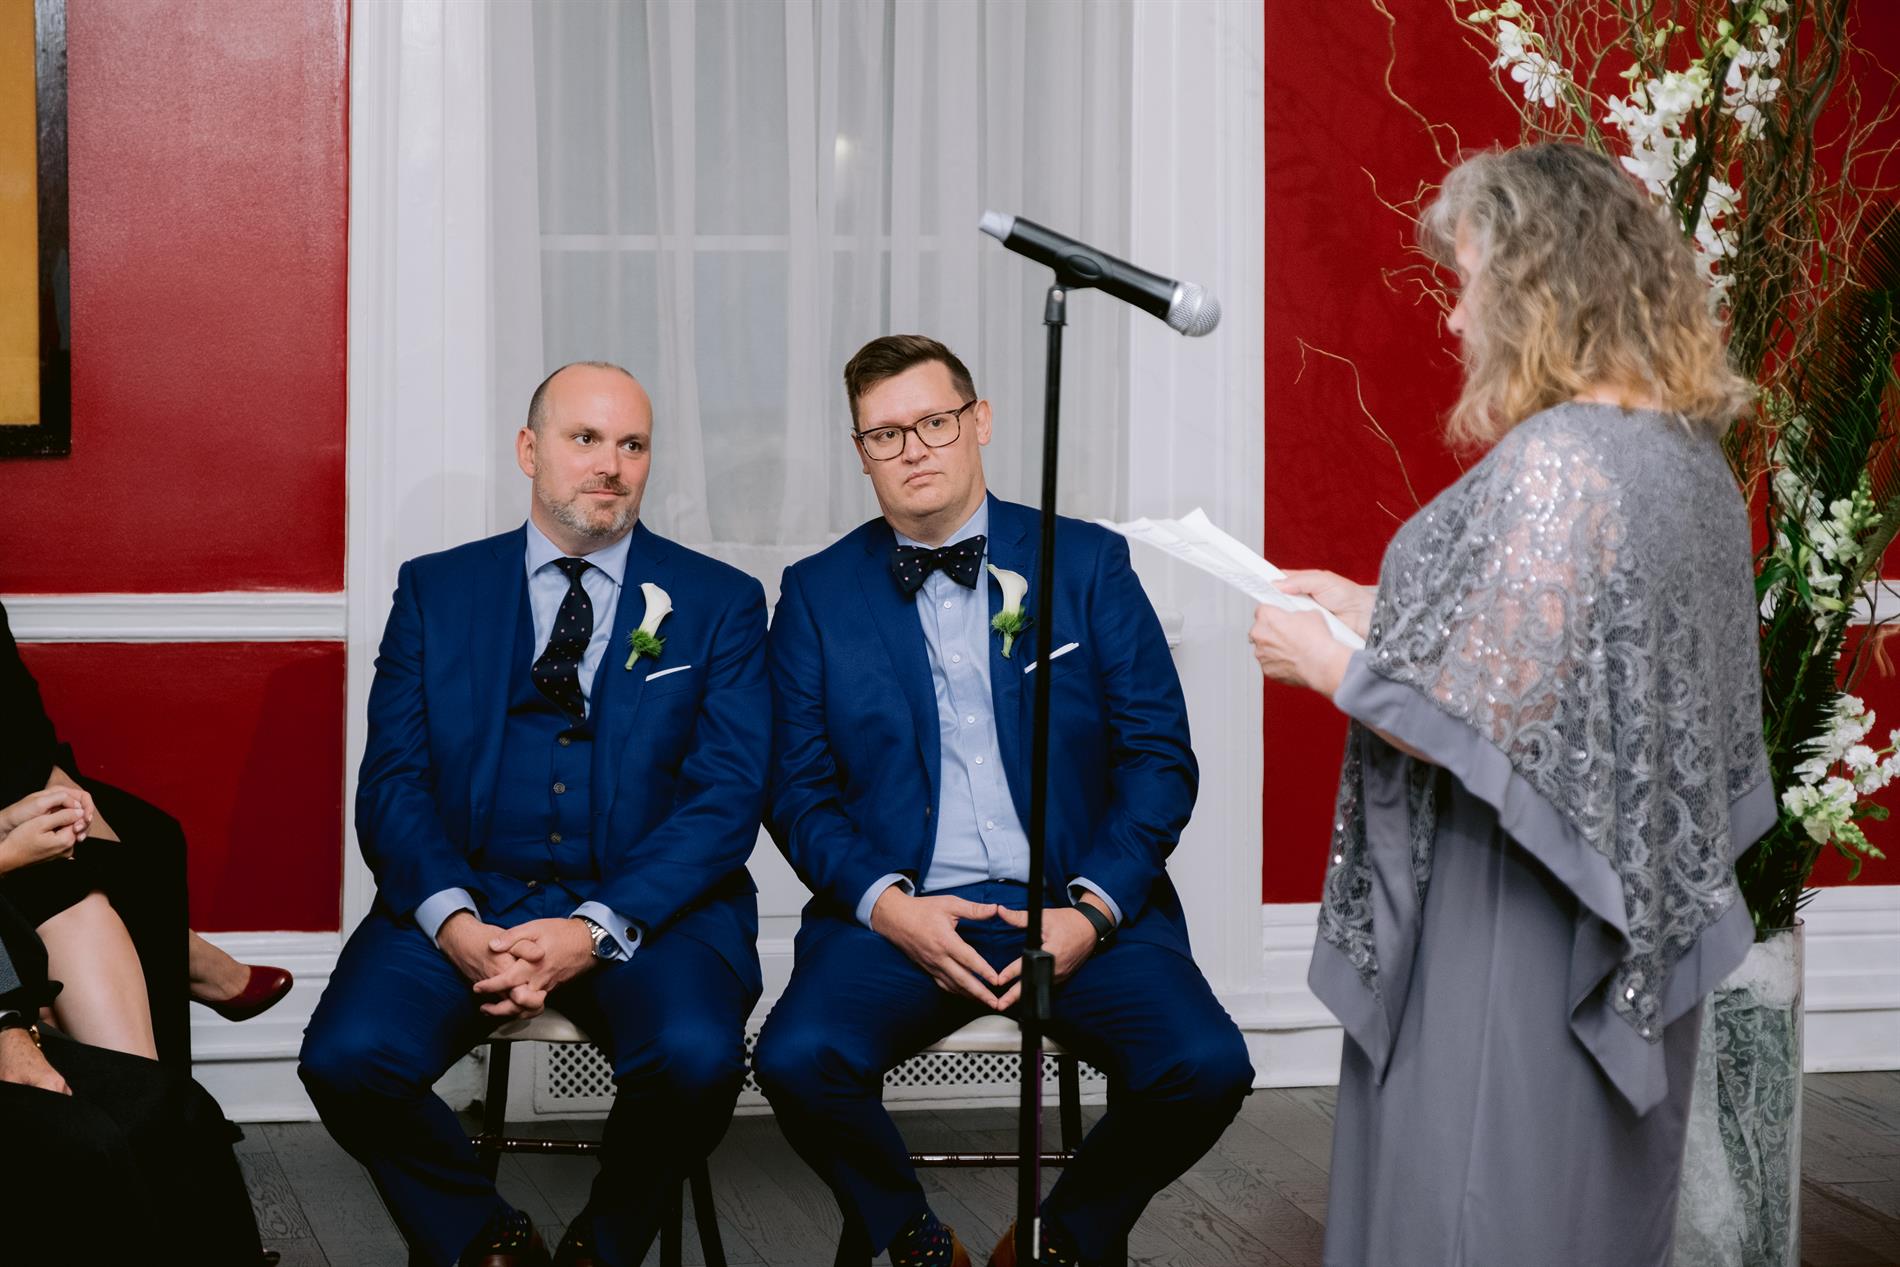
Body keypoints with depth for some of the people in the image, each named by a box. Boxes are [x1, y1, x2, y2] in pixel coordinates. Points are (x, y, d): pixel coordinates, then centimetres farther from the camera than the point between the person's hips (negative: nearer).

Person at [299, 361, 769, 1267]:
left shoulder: (719, 604, 7)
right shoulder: (434, 590, 11)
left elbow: (728, 796, -3)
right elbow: (392, 781, 4)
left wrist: (598, 929, -17)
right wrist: (453, 920, -17)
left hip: (650, 909, -1)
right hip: (467, 898, 1)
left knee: (695, 1057, -32)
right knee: (346, 1058, -25)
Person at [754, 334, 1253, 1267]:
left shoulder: (1087, 563, 8)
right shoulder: (818, 594, 11)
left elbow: (1159, 758, 5)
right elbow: (797, 788, 7)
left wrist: (1093, 909, -10)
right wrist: (886, 905, -11)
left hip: (1079, 903, 0)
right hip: (900, 907, 0)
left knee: (1205, 1067, -26)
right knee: (797, 1061, -30)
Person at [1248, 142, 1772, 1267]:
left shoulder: (1553, 462, -22)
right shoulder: (1690, 451, 6)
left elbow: (1483, 721, -24)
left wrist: (1326, 663, -8)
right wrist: (1382, 613, 14)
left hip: (1523, 939, -9)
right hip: (1630, 918, 9)